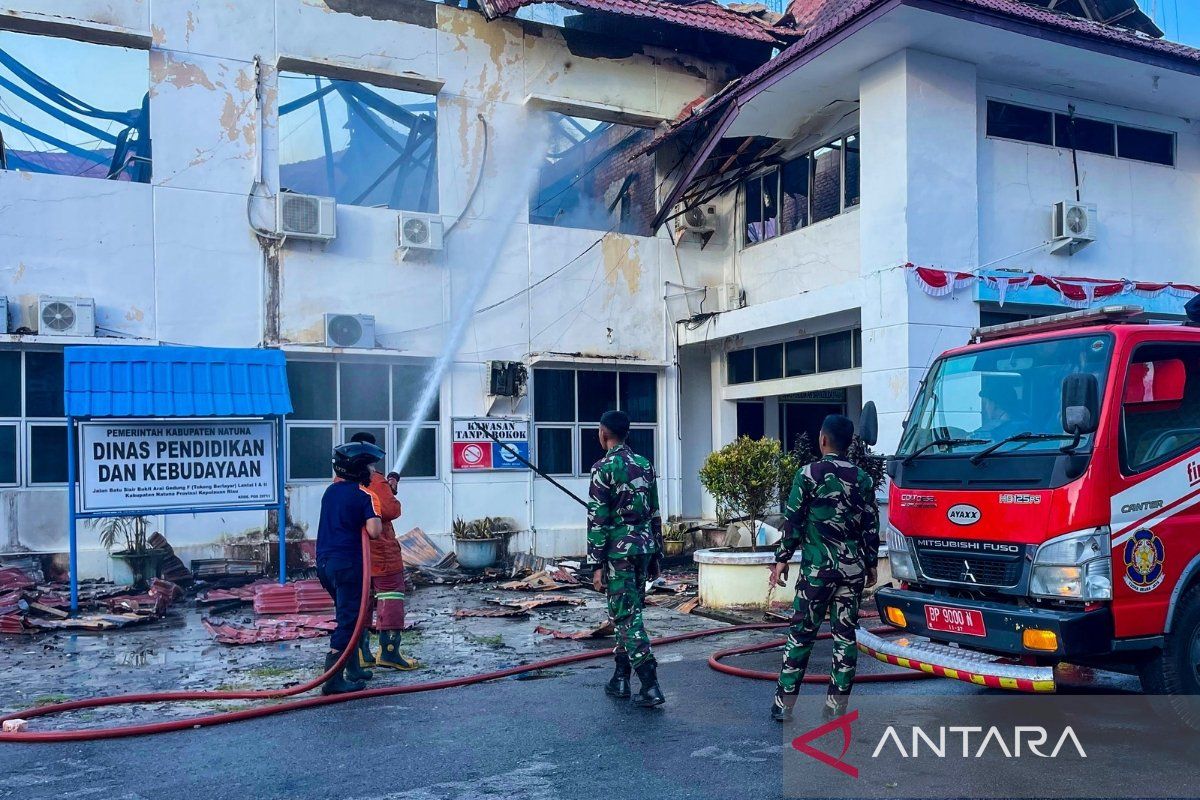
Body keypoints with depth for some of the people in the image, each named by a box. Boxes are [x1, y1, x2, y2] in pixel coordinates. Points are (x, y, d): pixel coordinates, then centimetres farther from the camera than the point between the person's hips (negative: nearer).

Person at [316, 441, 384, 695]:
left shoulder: (330, 491, 11)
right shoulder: (363, 494, -11)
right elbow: (374, 531, -22)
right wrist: (376, 521, 0)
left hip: (324, 562, 8)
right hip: (347, 563, -8)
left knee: (347, 615, 21)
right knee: (348, 620, -4)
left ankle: (351, 671, 28)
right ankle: (332, 679, -8)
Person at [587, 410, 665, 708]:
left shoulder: (604, 468, -10)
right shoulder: (645, 465, 10)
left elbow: (597, 520, -12)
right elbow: (655, 514, 13)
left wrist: (597, 564, -9)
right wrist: (656, 555, 19)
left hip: (618, 551, -7)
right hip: (644, 546, 7)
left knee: (626, 617, -3)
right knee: (628, 612, 16)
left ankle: (650, 686, -7)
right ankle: (620, 679, 23)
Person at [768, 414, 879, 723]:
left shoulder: (809, 474, -5)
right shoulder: (862, 479, 6)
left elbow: (792, 521, -5)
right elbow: (871, 526, 9)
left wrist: (782, 559, 2)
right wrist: (870, 564, 19)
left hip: (817, 567, -3)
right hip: (853, 568, 3)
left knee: (801, 634, 3)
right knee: (846, 634, 9)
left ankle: (784, 703, 6)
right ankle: (837, 704, 12)